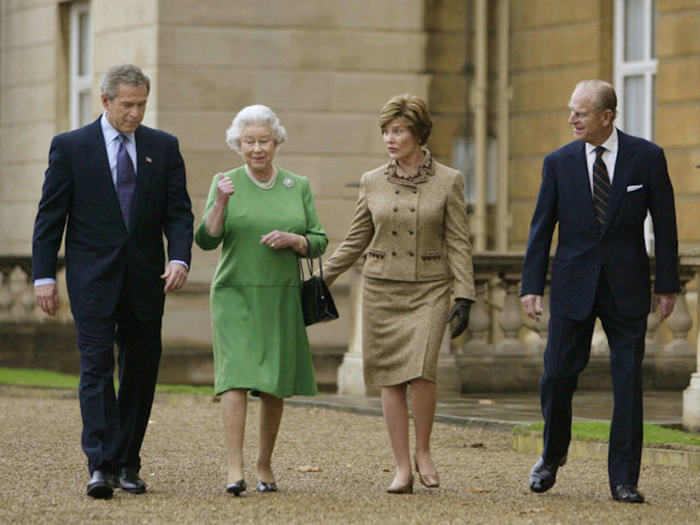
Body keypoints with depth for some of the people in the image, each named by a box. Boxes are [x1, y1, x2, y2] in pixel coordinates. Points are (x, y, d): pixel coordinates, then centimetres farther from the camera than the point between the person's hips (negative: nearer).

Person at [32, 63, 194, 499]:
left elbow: (179, 212, 5)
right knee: (97, 367, -10)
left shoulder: (163, 148, 7)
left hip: (146, 279, 3)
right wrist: (44, 276, -5)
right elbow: (50, 216, 1)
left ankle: (127, 464, 15)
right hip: (93, 278, -3)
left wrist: (179, 258, -13)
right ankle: (101, 466, -16)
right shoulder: (70, 147, 1)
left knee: (141, 370, 6)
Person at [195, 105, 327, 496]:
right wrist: (220, 203, -23)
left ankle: (265, 464, 23)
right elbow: (207, 240, -7)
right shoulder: (227, 183, 2)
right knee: (237, 374, -14)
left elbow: (319, 241, 9)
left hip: (282, 298, 3)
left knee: (275, 384, 7)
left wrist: (292, 240, -11)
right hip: (236, 295, -3)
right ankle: (235, 468, -20)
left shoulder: (298, 186, 8)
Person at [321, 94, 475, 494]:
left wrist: (465, 298, -7)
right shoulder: (373, 183, 7)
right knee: (392, 379, 0)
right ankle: (403, 469, 5)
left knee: (421, 368, -20)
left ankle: (423, 450, 1)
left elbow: (459, 244, -1)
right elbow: (356, 241, 14)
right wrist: (321, 280, 10)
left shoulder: (448, 182, -1)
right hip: (383, 289, 3)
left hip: (429, 289, -3)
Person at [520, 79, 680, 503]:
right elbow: (542, 227, 4)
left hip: (627, 288, -1)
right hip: (573, 286, 1)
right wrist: (532, 286, -1)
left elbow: (665, 224, 2)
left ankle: (624, 480, 6)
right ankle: (553, 455, 26)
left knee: (628, 382, -1)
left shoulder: (647, 158, -2)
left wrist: (667, 284, 1)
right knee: (558, 375, 0)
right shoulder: (559, 162, 1)